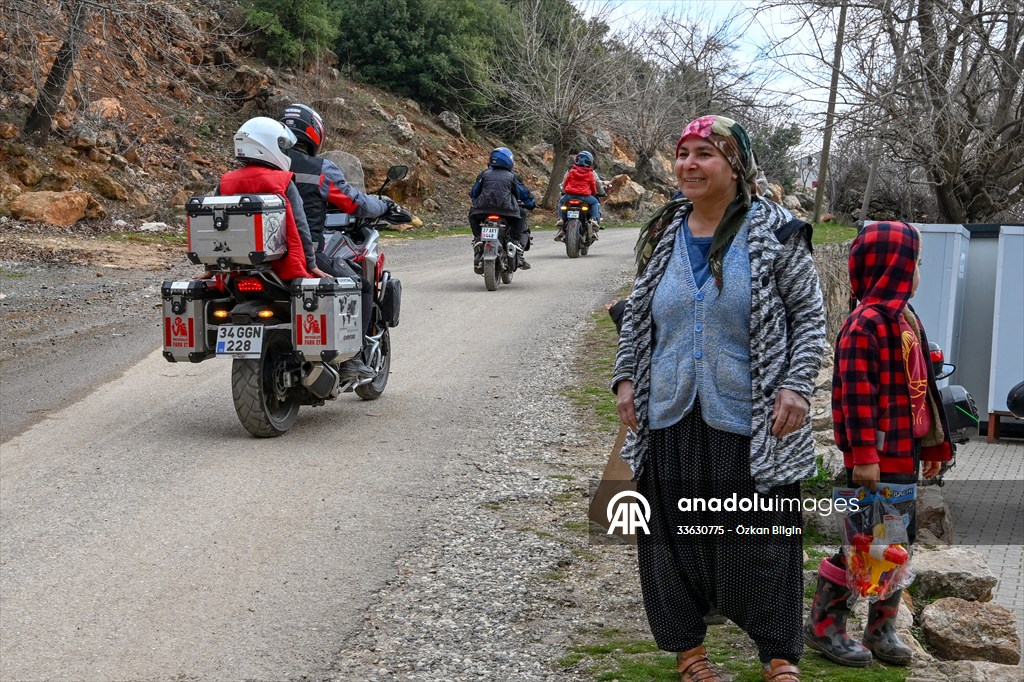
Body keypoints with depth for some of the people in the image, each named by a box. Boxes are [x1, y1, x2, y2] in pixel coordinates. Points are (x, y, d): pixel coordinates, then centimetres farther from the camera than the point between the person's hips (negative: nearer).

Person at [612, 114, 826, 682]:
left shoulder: (774, 232, -4)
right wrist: (625, 378, 8)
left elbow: (809, 316, -2)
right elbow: (636, 315, 18)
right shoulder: (663, 236, 8)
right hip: (670, 421, 4)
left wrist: (796, 387, -12)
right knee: (674, 539, 10)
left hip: (750, 425, -4)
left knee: (760, 543, 2)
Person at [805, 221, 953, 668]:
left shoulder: (907, 320, 14)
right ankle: (823, 625, 9)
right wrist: (863, 454, -24)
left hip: (904, 453, 9)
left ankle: (882, 629, 23)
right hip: (876, 457, -9)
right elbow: (856, 394, -20)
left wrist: (934, 445, 21)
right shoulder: (865, 324, -16)